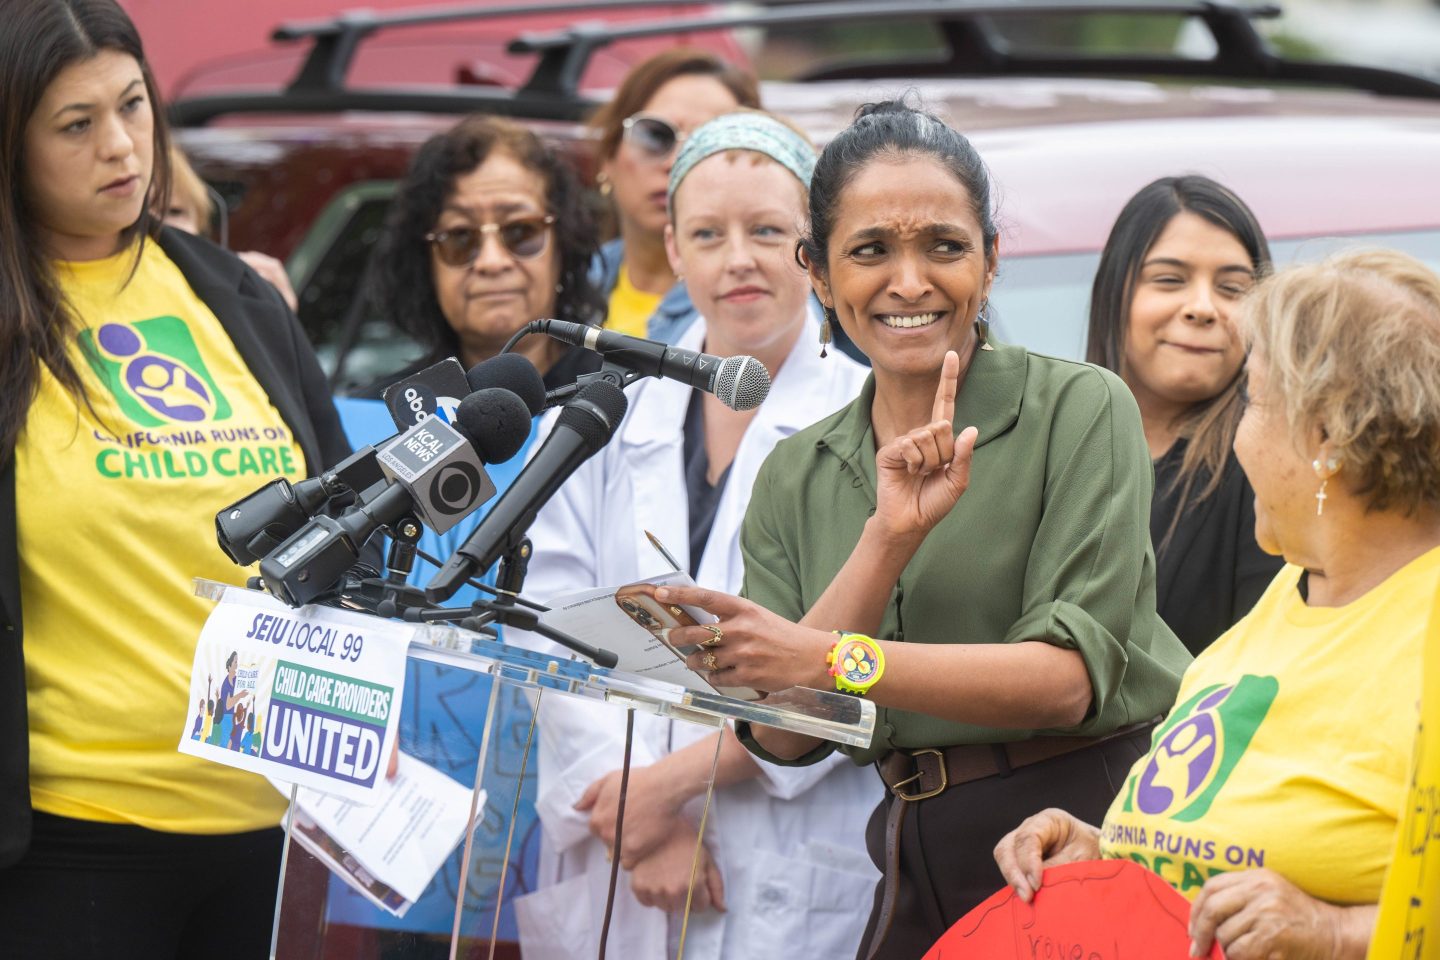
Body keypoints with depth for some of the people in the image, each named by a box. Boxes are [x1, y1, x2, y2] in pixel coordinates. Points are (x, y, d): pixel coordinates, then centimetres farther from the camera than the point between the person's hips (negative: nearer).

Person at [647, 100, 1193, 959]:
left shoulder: (1080, 408, -5)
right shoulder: (795, 478, 9)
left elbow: (1070, 675, -14)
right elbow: (782, 733, -1)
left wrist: (834, 661, -23)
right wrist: (888, 540, -12)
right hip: (922, 871, 4)